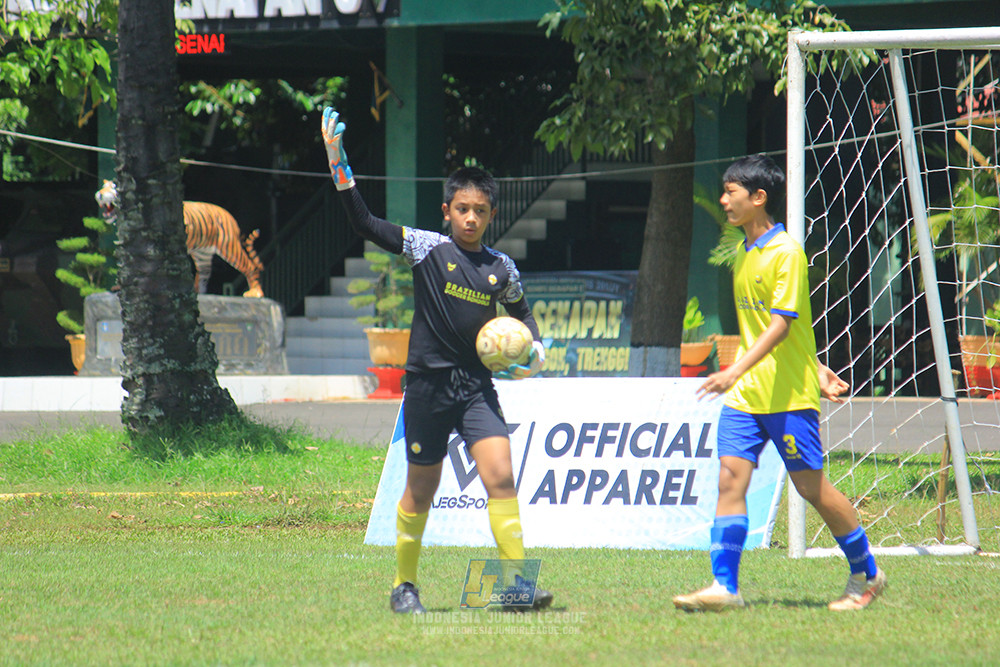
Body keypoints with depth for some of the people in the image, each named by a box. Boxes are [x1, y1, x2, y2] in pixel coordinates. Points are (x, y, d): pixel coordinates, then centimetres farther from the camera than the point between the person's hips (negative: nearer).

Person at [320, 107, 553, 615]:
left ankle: (516, 581, -14)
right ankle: (404, 585, 21)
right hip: (428, 385, -2)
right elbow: (363, 223, -7)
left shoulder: (501, 269, 7)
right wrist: (338, 161, -14)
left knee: (500, 477, -14)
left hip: (477, 387, 2)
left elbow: (520, 311, 27)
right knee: (420, 491, 5)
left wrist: (533, 348, 8)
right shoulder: (427, 249, -2)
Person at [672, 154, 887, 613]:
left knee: (811, 485, 0)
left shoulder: (786, 252, -13)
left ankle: (866, 575, 16)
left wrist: (736, 371, -30)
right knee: (731, 476, -6)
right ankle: (724, 585, -10)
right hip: (745, 393, 7)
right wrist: (815, 367, 21)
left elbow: (781, 325, -20)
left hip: (788, 394, -7)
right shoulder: (742, 254, 13)